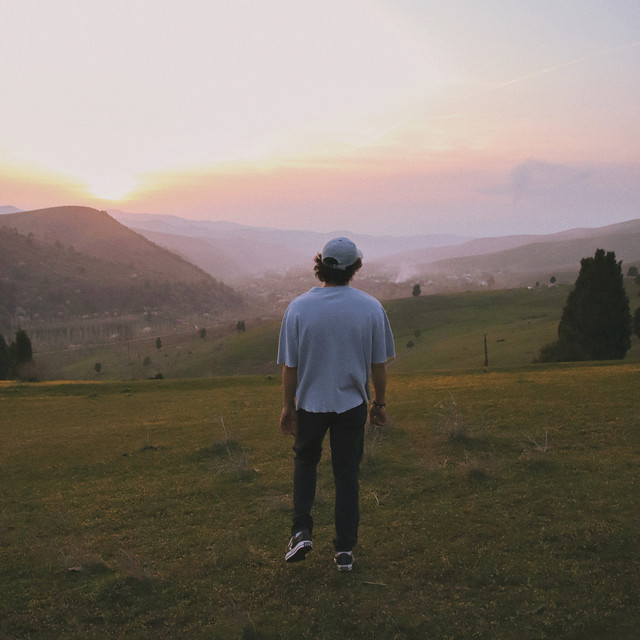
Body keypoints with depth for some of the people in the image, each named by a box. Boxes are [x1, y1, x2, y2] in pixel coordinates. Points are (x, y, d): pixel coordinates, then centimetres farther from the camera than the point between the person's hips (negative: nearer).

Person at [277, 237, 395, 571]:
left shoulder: (298, 307, -12)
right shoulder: (371, 307, -9)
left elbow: (290, 365, -7)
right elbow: (379, 363, -3)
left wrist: (287, 406, 4)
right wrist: (379, 402, 10)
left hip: (310, 403, 0)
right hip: (352, 405, 0)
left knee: (305, 462, 22)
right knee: (347, 474, 11)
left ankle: (301, 531, 9)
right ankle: (345, 550, 15)